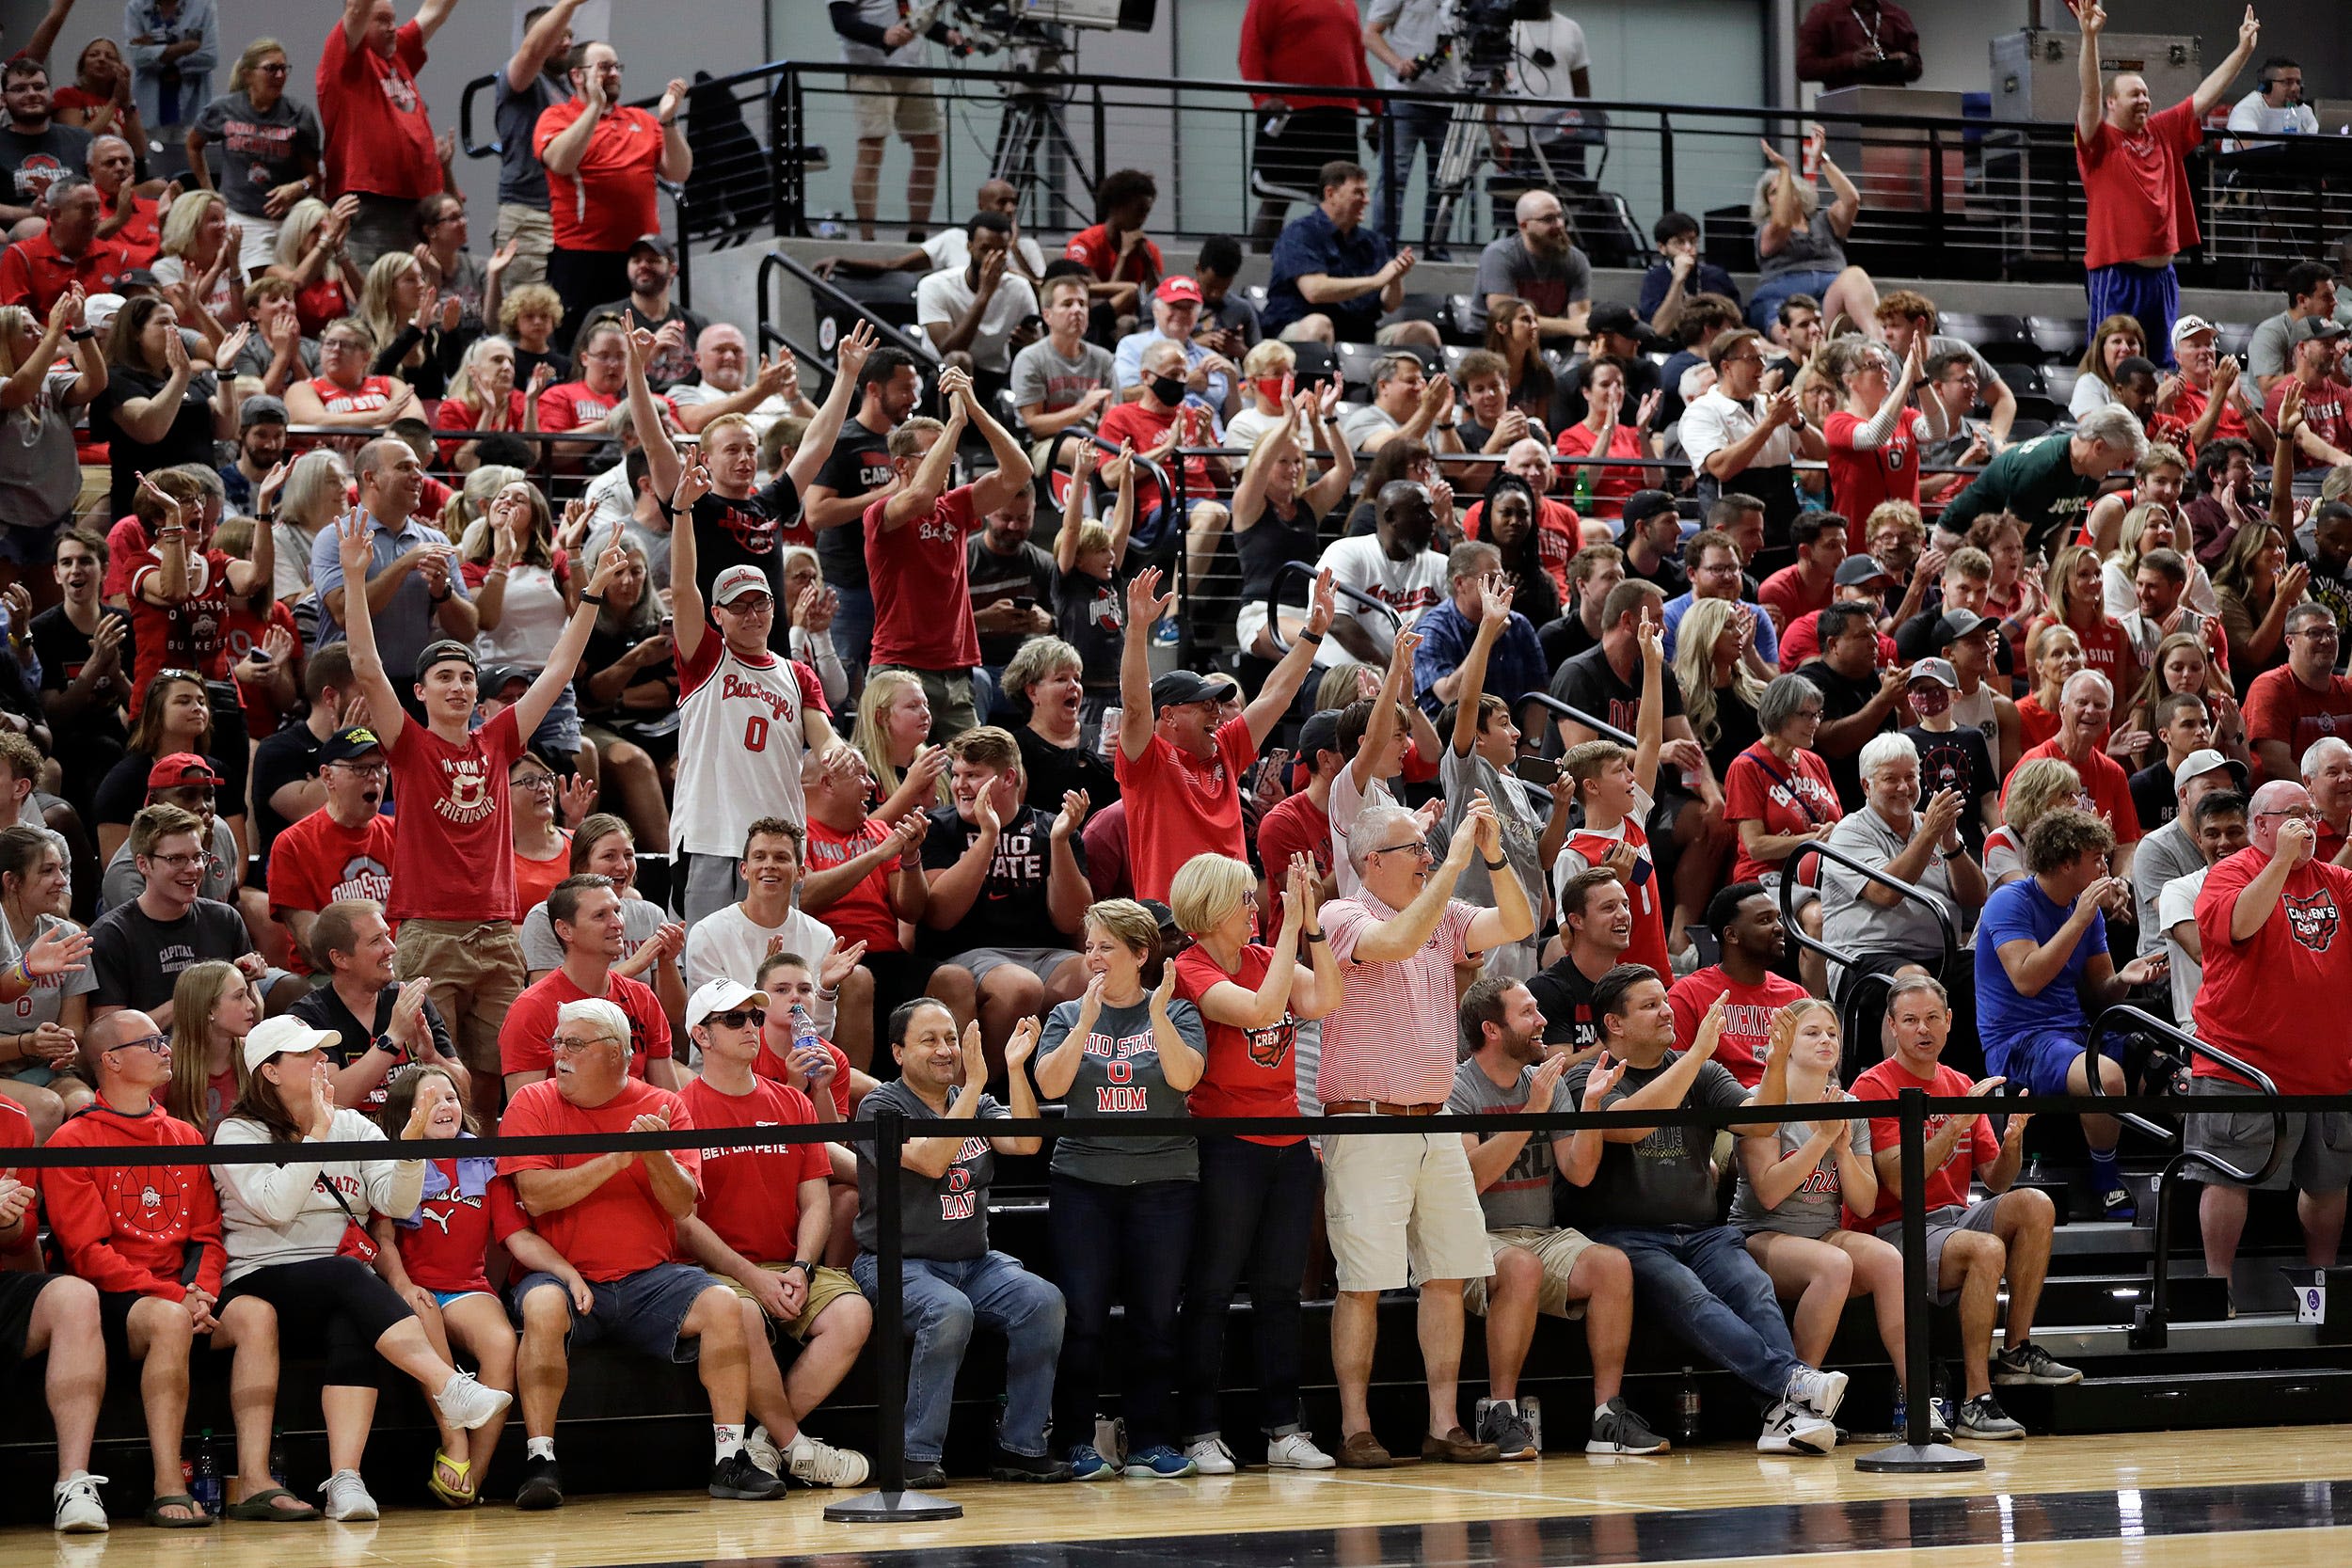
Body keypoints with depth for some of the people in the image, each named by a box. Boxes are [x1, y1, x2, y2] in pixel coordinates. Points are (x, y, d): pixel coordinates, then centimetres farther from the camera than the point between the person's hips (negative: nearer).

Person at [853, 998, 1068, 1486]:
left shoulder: (976, 1105, 15)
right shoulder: (882, 1108, -4)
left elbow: (1025, 1142, -5)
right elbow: (930, 1161, -21)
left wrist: (1015, 1067, -15)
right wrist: (973, 1086, -22)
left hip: (974, 1262, 6)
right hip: (897, 1264, -6)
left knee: (1043, 1301, -21)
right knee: (950, 1311, -36)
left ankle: (1021, 1446, -13)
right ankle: (916, 1456, -27)